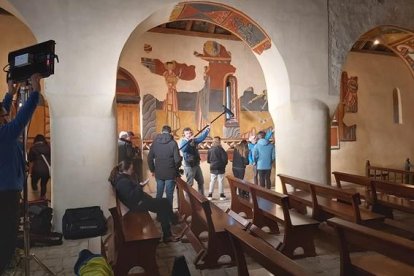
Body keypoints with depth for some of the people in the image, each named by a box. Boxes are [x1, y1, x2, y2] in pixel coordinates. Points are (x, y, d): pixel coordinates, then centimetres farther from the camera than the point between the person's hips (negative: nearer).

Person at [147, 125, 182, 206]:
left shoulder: (155, 142, 1)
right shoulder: (173, 142, -10)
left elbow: (150, 158, 3)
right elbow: (177, 159, -13)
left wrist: (152, 170, 15)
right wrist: (176, 169, 5)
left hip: (158, 173, 3)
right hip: (170, 173, -3)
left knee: (159, 193, 14)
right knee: (169, 194, 6)